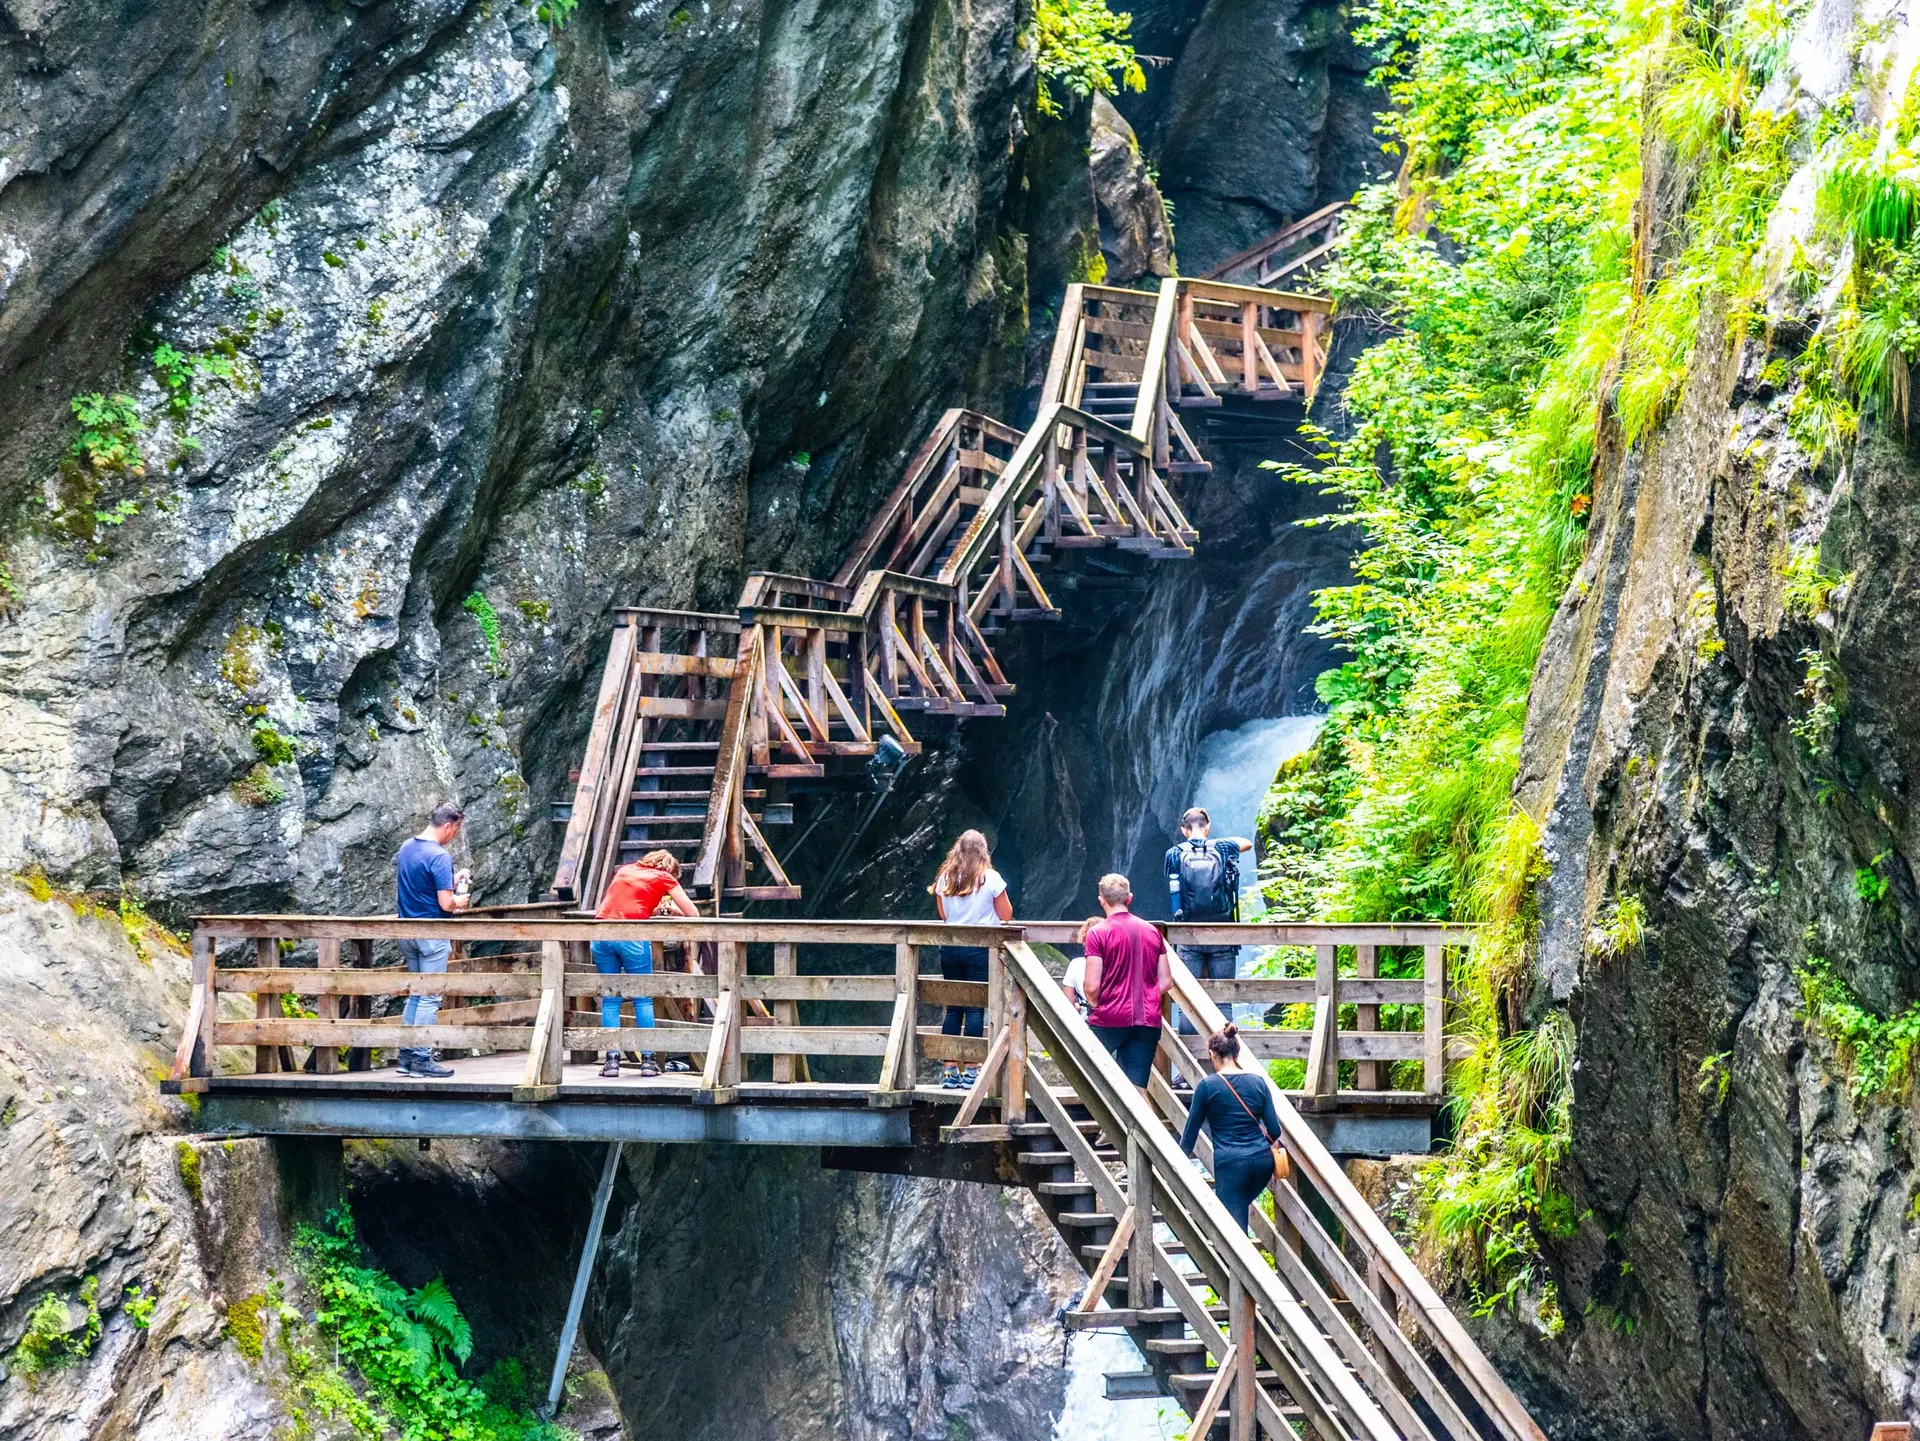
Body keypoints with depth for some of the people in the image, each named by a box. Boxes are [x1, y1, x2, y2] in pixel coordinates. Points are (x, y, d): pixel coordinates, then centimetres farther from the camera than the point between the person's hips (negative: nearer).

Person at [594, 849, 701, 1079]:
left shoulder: (624, 870, 26)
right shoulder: (664, 878, 14)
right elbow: (693, 914, 15)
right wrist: (672, 908, 34)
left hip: (601, 933, 4)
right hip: (632, 935, -3)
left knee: (609, 1000, 9)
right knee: (643, 1000, 7)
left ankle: (612, 1060, 3)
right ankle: (647, 1060, 6)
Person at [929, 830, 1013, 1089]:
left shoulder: (945, 879, 5)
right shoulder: (990, 878, -5)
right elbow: (1006, 915, 0)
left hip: (950, 948, 4)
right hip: (980, 948, -4)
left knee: (953, 1009, 9)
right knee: (975, 1008, -2)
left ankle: (950, 1070, 9)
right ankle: (970, 1071, -4)